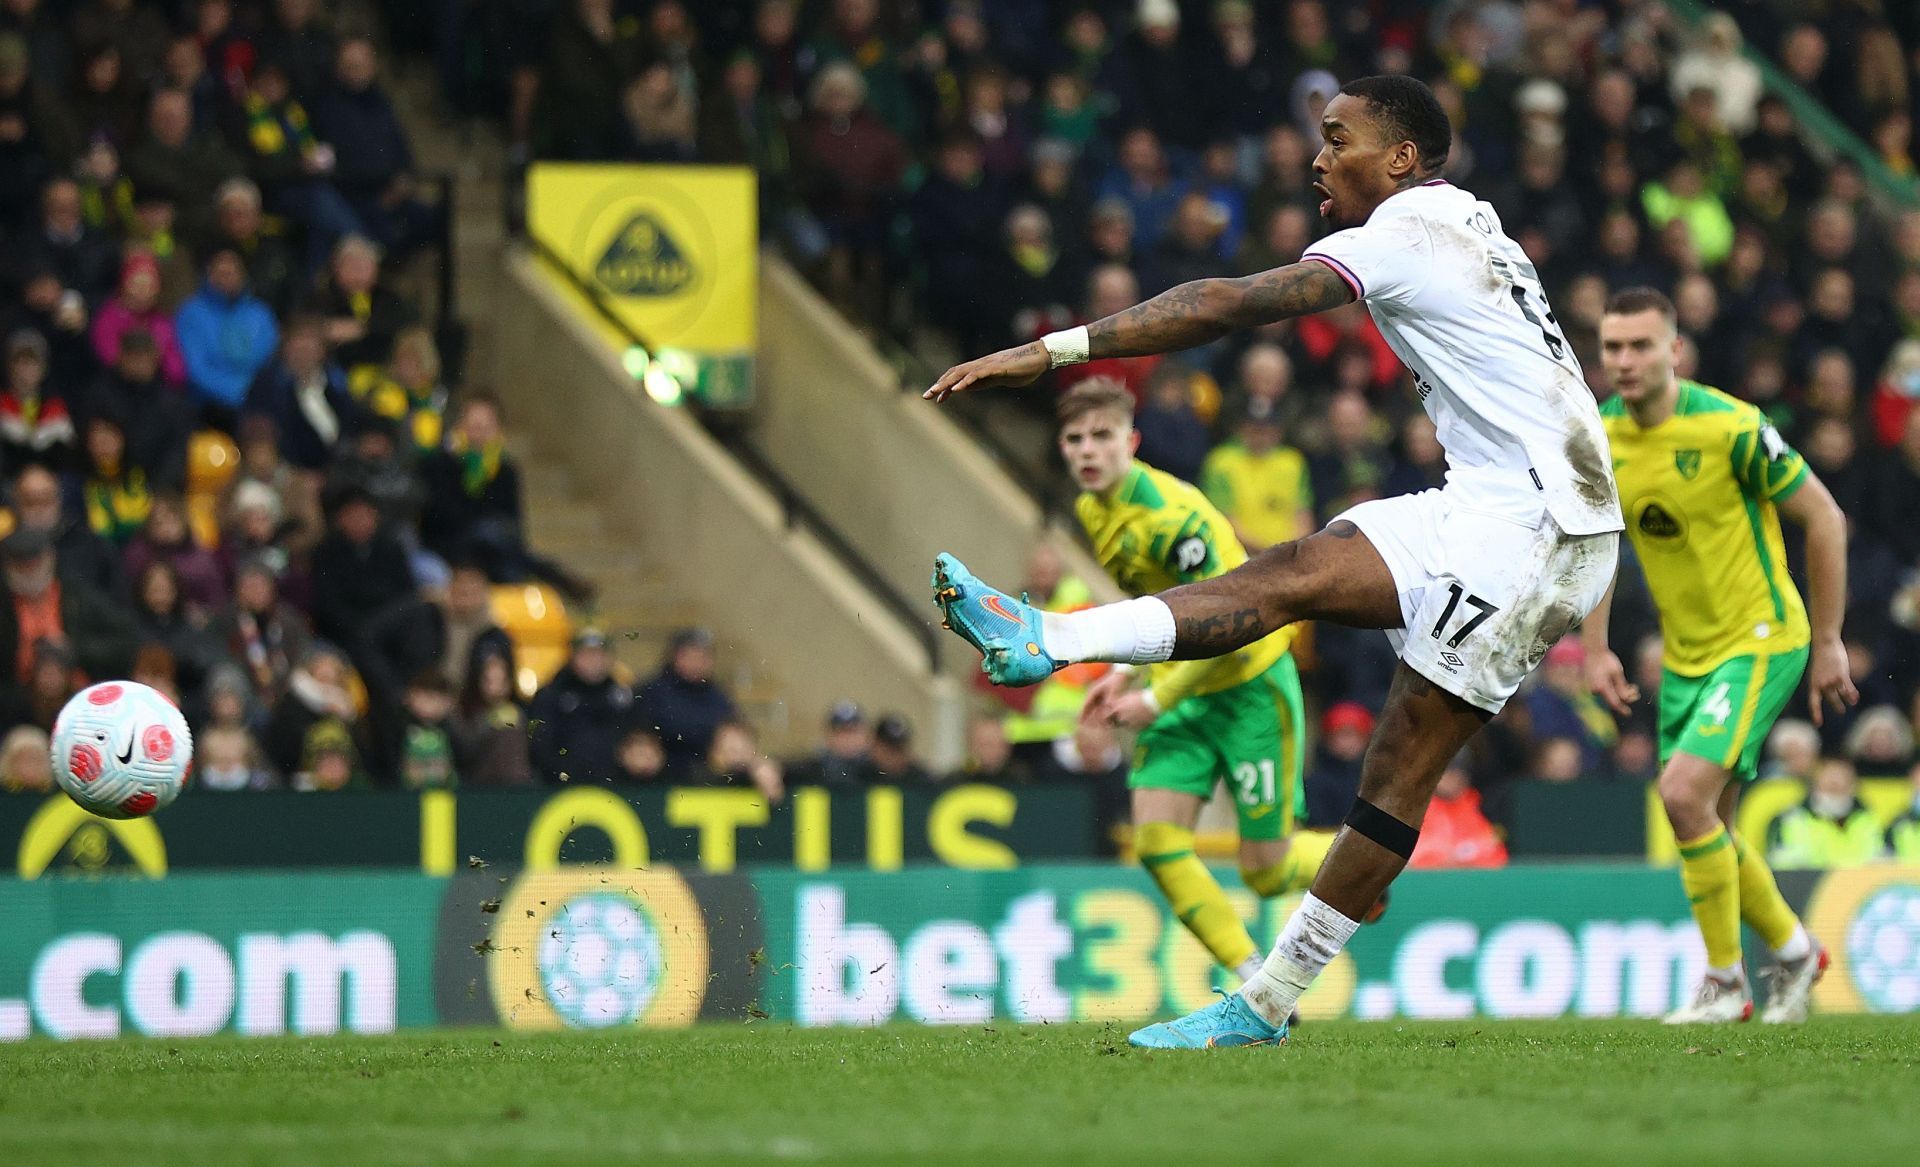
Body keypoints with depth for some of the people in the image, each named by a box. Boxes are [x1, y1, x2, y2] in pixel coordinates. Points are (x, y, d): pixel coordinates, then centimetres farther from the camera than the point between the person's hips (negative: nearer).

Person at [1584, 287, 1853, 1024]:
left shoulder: (1730, 428, -20)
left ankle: (1725, 982, -6)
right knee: (1706, 824, 9)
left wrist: (1827, 641, -7)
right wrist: (1594, 650, 6)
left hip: (1760, 638, -7)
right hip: (1686, 652, 7)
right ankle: (1793, 950, 33)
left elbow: (1824, 518, -11)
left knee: (1685, 793, -20)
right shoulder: (1599, 439, -2)